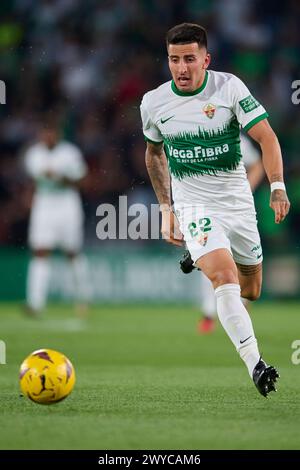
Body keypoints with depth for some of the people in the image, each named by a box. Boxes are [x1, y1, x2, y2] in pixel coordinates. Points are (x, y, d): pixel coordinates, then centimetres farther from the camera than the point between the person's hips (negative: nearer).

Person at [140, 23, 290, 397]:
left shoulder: (228, 87, -10)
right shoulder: (154, 103, -4)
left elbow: (266, 137, -12)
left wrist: (277, 187, -26)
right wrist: (165, 207, 10)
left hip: (238, 201, 2)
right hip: (194, 206, -2)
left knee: (250, 291, 16)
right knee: (226, 280, -25)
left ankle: (203, 259, 48)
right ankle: (255, 365, -29)